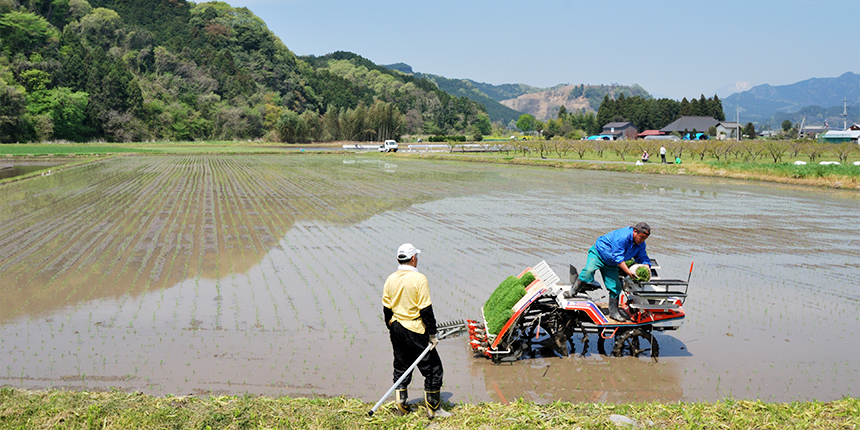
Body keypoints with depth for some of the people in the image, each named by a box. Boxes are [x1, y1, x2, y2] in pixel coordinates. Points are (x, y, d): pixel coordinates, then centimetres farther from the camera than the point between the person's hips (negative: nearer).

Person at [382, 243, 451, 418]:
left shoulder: (390, 279, 3)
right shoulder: (419, 278, -15)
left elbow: (386, 309, 8)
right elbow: (426, 310, -15)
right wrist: (432, 334, -9)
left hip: (396, 328, 7)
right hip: (415, 331, -6)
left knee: (401, 366, 18)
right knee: (432, 368, 4)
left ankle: (401, 404, 21)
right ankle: (434, 408, 10)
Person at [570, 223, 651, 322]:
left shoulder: (640, 245, -4)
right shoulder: (622, 236, -31)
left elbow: (643, 258, 5)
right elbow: (618, 258, -32)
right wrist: (628, 272, -36)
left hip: (611, 265, 7)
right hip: (598, 253, -7)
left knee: (615, 287, 1)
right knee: (589, 270, -33)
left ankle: (614, 312, 13)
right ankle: (573, 290, -16)